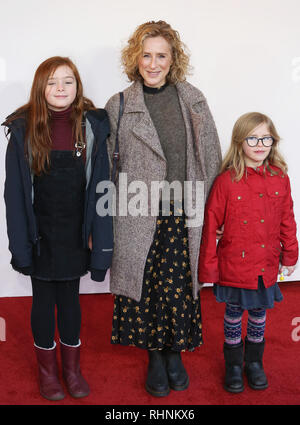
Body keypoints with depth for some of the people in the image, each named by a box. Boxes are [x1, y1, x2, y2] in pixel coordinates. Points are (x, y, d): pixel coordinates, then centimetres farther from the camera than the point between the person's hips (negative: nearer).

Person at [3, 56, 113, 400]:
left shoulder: (92, 126, -4)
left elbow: (100, 186, -3)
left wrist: (99, 237, -6)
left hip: (75, 233, 1)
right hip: (41, 234, -1)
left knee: (70, 298, 15)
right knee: (43, 300, 13)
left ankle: (72, 368, 35)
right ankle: (47, 369, 33)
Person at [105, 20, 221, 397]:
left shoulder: (193, 100, 6)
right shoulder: (118, 106, 1)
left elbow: (211, 158, 8)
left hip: (185, 217, 2)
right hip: (140, 220, -1)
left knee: (180, 285, 8)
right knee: (147, 285, 7)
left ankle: (175, 352, 33)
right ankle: (155, 355, 31)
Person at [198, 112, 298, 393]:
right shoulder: (226, 180, -14)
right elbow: (211, 224, -10)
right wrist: (208, 265, -8)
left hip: (266, 266, 3)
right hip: (235, 264, -3)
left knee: (259, 313, 18)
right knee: (234, 313, 14)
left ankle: (254, 361, 40)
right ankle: (233, 365, 34)